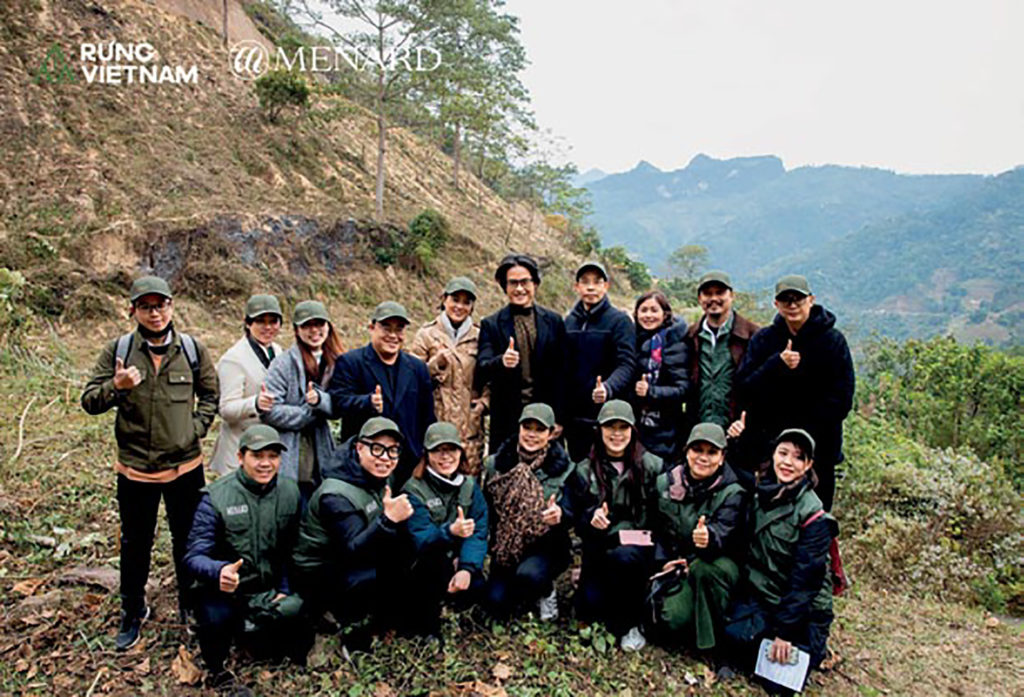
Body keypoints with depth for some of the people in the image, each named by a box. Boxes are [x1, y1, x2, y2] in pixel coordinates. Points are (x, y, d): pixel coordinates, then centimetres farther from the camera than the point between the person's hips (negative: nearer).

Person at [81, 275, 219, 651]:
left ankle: (191, 606, 35)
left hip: (185, 466, 1)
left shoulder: (192, 349, -2)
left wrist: (196, 429, -4)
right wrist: (116, 386, -24)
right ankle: (133, 611, 37)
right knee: (135, 543, 15)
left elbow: (210, 395, 9)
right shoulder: (118, 351, -4)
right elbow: (89, 401, -4)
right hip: (135, 468, 0)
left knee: (188, 540, 15)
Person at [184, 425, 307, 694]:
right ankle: (216, 670, 0)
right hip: (225, 591, -3)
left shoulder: (290, 493, -1)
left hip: (268, 593, 3)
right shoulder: (216, 497, -13)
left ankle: (248, 628, 16)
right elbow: (194, 556, -17)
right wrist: (218, 571, -38)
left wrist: (285, 590, 0)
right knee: (216, 617, -32)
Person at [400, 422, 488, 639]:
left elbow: (478, 533, -10)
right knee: (435, 558, -33)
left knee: (475, 586, -26)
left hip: (456, 566, 3)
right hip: (419, 571, -3)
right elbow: (421, 540, -26)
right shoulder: (414, 491, -13)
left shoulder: (470, 487, 0)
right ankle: (426, 631, -12)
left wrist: (467, 568, -28)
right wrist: (450, 532, -46)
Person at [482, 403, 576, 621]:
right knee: (497, 604, -15)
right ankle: (526, 595, 21)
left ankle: (546, 592, 5)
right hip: (506, 548, 3)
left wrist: (559, 515, -35)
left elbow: (571, 515, -11)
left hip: (546, 548, -2)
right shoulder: (497, 464, 0)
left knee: (529, 575, -33)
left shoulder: (562, 468, -6)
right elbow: (486, 508, 5)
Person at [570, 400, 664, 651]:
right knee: (589, 608, -20)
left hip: (639, 548, -1)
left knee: (624, 557, -35)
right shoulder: (585, 470, 6)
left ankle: (628, 623, -9)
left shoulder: (652, 465, 1)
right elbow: (578, 522, 4)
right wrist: (591, 518, -18)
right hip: (600, 551, 2)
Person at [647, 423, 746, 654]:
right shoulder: (664, 483, 0)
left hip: (717, 567, -2)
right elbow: (656, 528, 7)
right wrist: (663, 561, -7)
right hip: (676, 564, 2)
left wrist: (709, 538, -49)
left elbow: (724, 533, -26)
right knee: (673, 620, -26)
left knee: (702, 567, -38)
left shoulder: (733, 494, -9)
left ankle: (711, 641, -18)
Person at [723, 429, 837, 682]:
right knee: (735, 635, -20)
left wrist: (785, 630, -19)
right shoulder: (760, 495, 0)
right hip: (760, 592, 4)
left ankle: (813, 649, 15)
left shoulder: (813, 515, -17)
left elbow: (806, 579, -18)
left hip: (802, 606, -4)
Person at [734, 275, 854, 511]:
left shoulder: (832, 340, 0)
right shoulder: (762, 340, 6)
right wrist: (777, 365, -18)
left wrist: (807, 428, -12)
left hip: (818, 450, -1)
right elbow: (744, 389, -3)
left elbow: (841, 400, -3)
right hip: (768, 446, 2)